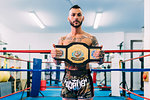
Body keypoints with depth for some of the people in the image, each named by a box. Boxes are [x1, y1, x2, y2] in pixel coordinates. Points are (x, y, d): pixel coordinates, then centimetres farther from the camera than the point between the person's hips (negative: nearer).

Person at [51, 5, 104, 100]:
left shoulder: (91, 38, 4)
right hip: (67, 79, 2)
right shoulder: (63, 39, 10)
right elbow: (58, 62, 11)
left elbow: (100, 62, 6)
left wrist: (100, 57, -18)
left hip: (84, 79, -2)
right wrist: (55, 56, -12)